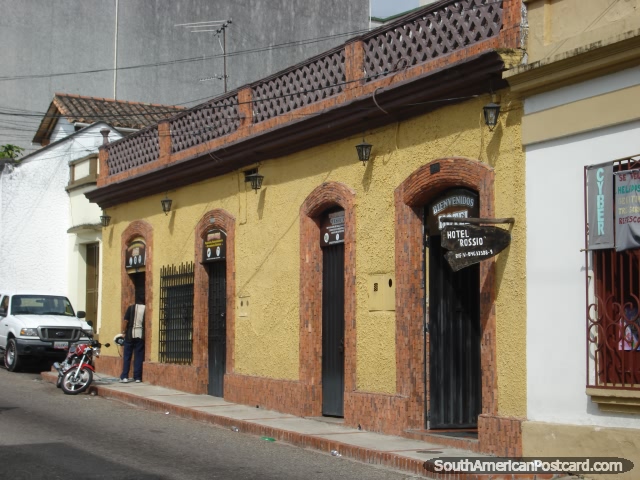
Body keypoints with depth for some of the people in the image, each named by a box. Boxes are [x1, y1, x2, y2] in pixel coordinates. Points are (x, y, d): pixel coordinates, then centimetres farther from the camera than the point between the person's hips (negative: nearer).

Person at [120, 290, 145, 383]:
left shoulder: (131, 308, -1)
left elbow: (125, 321, -4)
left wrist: (123, 331, 6)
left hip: (130, 334, 0)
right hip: (141, 335, 0)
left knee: (127, 356, 6)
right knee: (139, 357, 4)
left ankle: (124, 377, 2)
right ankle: (137, 377, 3)